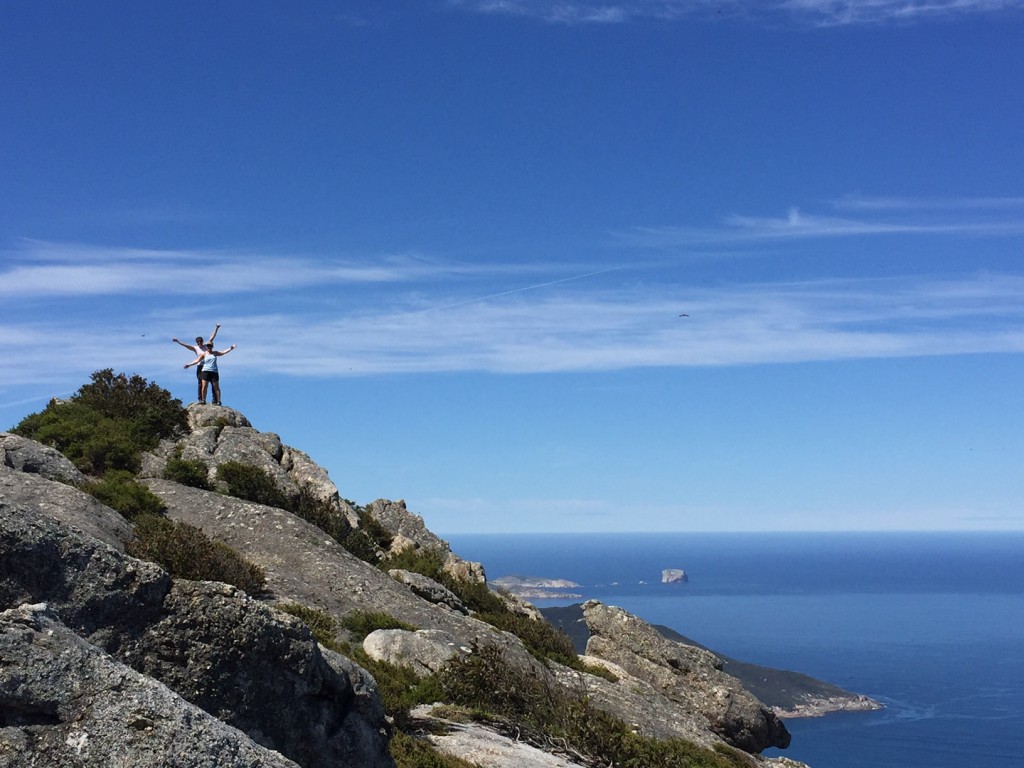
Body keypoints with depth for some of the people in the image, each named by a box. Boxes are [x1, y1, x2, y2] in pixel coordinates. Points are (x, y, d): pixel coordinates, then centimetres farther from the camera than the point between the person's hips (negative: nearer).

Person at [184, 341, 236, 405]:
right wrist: (189, 364, 0)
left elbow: (223, 352, 18)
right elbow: (197, 360, 6)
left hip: (214, 372, 1)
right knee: (204, 387, -7)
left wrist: (230, 348, 14)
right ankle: (203, 400, 2)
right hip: (205, 371, -1)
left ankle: (218, 401, 3)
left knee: (216, 387, 0)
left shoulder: (215, 353, 15)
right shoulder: (204, 354, 8)